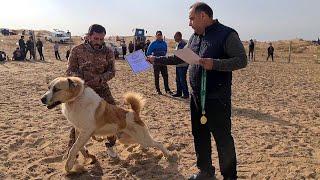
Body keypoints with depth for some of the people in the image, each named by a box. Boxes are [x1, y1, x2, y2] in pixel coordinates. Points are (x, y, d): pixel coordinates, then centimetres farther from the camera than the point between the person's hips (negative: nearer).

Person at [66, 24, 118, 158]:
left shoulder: (108, 51, -3)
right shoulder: (77, 50, -7)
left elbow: (112, 71, -4)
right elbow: (70, 70, -4)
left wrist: (99, 79, -22)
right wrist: (79, 79, -25)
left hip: (102, 89, 2)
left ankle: (110, 145, 23)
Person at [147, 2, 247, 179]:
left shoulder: (227, 34, -10)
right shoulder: (195, 37, 12)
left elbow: (242, 60, -15)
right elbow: (180, 57, 21)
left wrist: (214, 64, -26)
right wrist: (156, 60, 19)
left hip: (217, 99, -7)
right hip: (197, 98, 7)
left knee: (223, 139, 2)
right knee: (200, 136, 16)